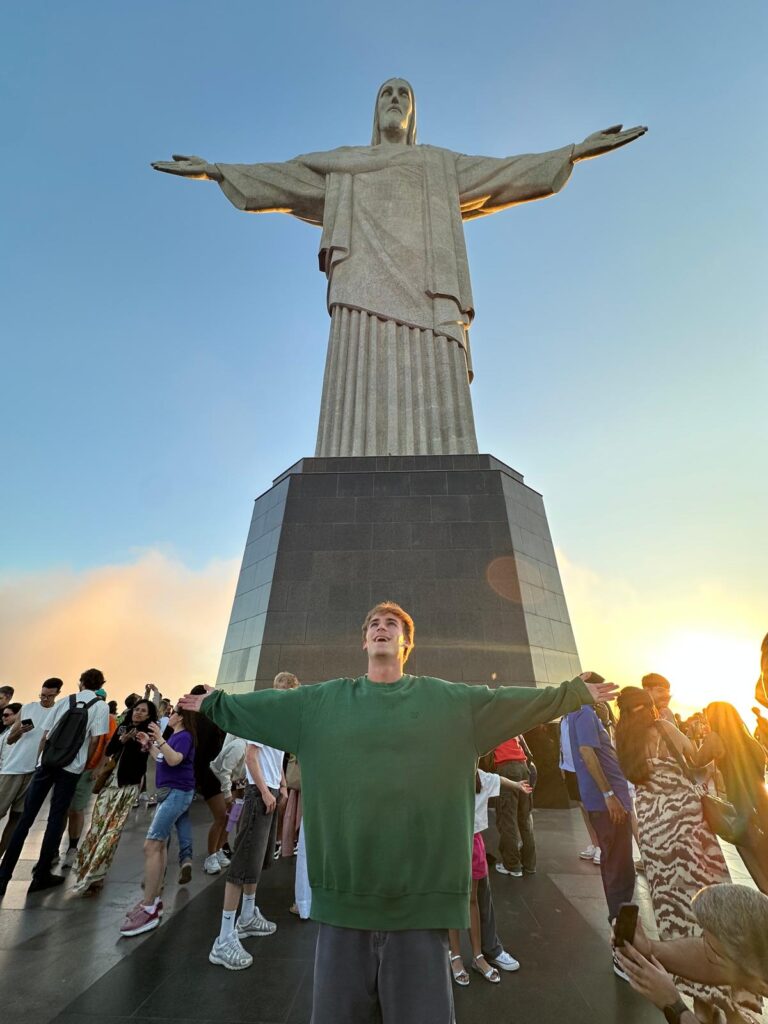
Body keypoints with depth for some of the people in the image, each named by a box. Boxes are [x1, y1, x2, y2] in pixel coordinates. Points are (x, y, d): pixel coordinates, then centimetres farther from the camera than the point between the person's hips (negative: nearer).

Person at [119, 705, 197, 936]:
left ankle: (148, 910, -6)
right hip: (169, 792, 10)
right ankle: (153, 901, 22)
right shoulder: (175, 736, 15)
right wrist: (148, 744, 16)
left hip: (178, 793, -10)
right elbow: (161, 760, 21)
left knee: (151, 845, -11)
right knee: (160, 845, 13)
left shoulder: (185, 736, -15)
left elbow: (173, 760, -30)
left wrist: (159, 739, -33)